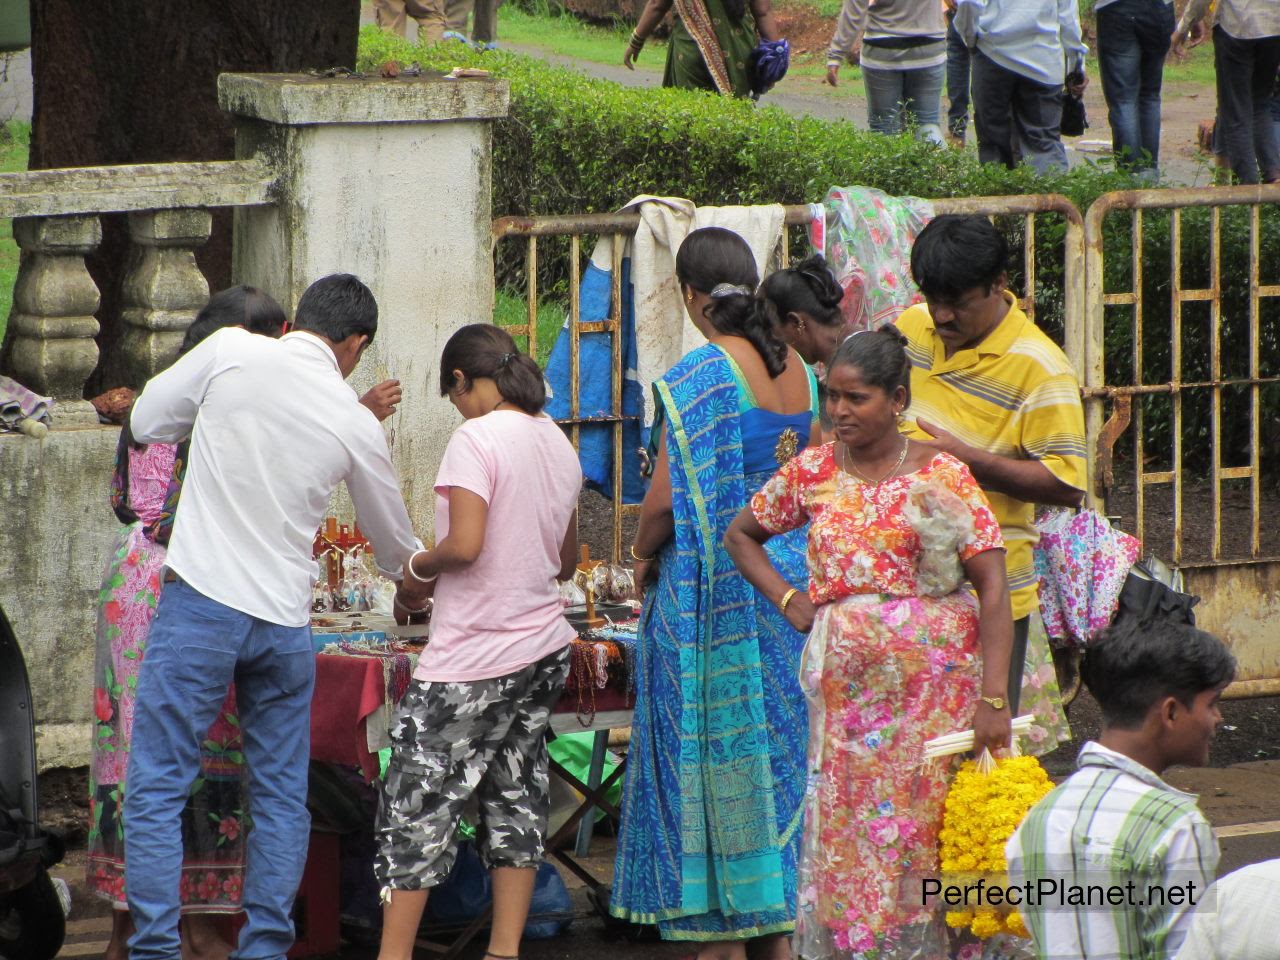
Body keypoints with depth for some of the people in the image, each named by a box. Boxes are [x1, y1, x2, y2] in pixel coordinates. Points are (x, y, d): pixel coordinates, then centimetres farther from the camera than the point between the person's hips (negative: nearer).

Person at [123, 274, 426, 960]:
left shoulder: (231, 352, -5)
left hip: (201, 601, -2)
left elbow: (146, 421, 7)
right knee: (282, 796, 13)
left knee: (157, 789, 1)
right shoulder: (357, 424, 3)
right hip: (284, 619, 2)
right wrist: (411, 587, 40)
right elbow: (392, 537, 18)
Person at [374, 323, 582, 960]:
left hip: (473, 660, -8)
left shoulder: (477, 437, -15)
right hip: (544, 650, 8)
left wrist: (418, 568, -5)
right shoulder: (558, 443, 10)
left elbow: (464, 545, -23)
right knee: (515, 796, 12)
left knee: (418, 801, -1)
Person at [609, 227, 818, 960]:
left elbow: (666, 497, -16)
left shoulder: (698, 376, -15)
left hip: (712, 587, -6)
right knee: (781, 741, 12)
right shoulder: (798, 370, 6)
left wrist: (644, 554, 1)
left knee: (714, 757, 0)